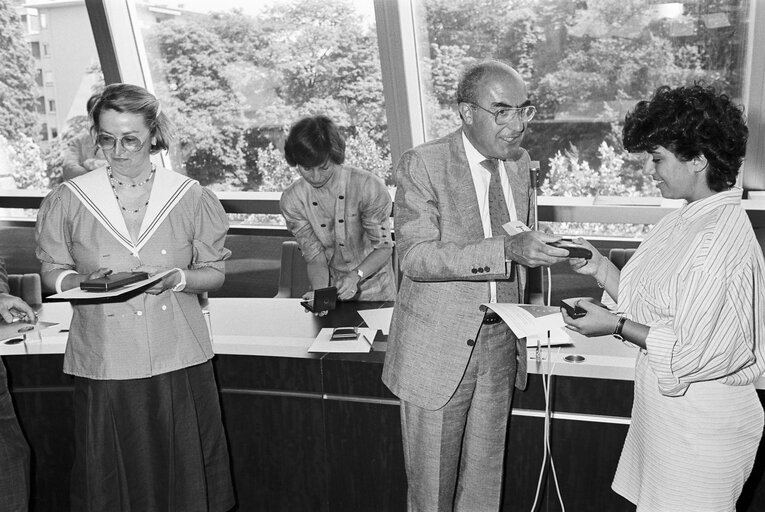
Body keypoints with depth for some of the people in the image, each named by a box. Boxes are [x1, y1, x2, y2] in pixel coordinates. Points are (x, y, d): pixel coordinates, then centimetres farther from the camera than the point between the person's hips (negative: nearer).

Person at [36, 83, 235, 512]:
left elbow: (215, 272, 4)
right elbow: (53, 272, 8)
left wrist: (175, 279, -15)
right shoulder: (69, 199, 2)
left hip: (178, 360, 0)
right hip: (105, 361, 0)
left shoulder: (191, 197, 0)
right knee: (113, 478, 8)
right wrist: (86, 281, -13)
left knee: (183, 471, 7)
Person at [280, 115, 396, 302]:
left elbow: (383, 247, -13)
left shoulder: (369, 186, -19)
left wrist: (356, 275, -29)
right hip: (331, 287, 1)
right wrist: (319, 293, -24)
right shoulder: (291, 200, -10)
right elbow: (315, 258, -6)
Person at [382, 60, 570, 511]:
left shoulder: (520, 161, 7)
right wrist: (505, 250, -33)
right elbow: (415, 257, -23)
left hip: (501, 340, 5)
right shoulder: (423, 164, -14)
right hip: (439, 346, -5)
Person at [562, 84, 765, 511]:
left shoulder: (721, 239, -23)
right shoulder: (687, 220, 6)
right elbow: (654, 309, 9)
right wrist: (600, 268, 0)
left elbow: (697, 351, -23)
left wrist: (617, 326, -17)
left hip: (700, 424, -8)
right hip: (667, 409, 8)